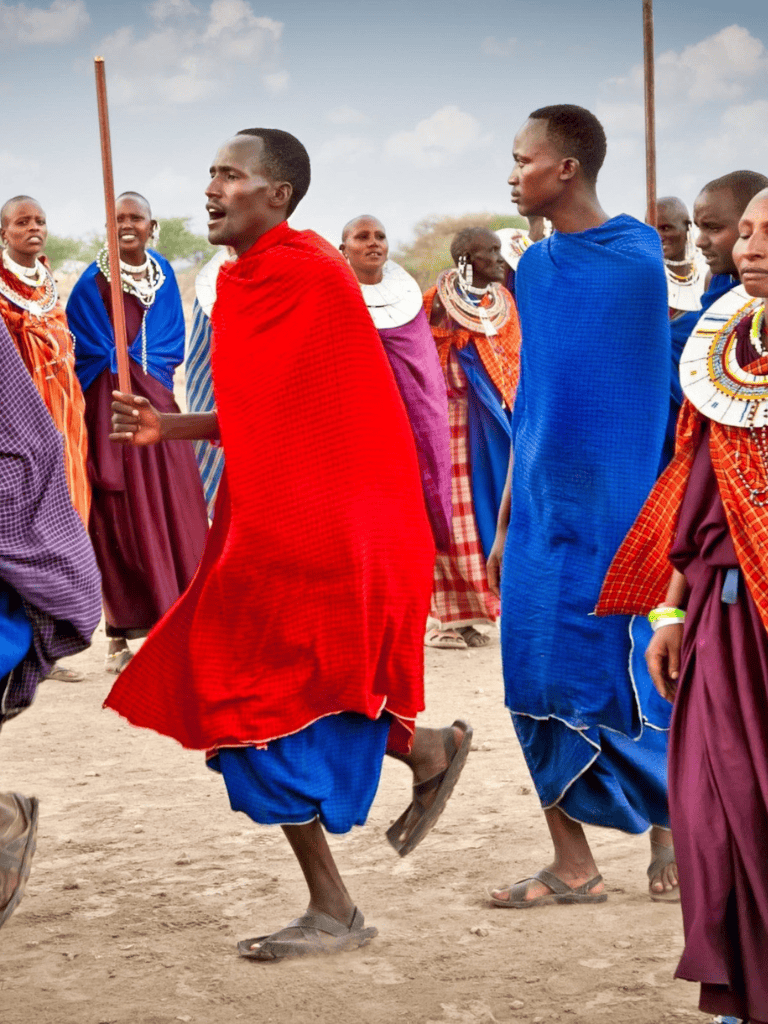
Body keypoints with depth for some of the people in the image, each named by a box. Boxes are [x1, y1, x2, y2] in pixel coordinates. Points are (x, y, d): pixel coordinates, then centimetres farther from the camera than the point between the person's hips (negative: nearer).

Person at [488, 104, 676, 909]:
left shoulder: (644, 261, -10)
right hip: (543, 513, 6)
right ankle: (572, 865, 15)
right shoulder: (536, 268, 9)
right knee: (540, 683, 5)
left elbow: (677, 388, -9)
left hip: (620, 511, -6)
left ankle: (671, 829, 22)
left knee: (629, 684, 0)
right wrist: (505, 519, 15)